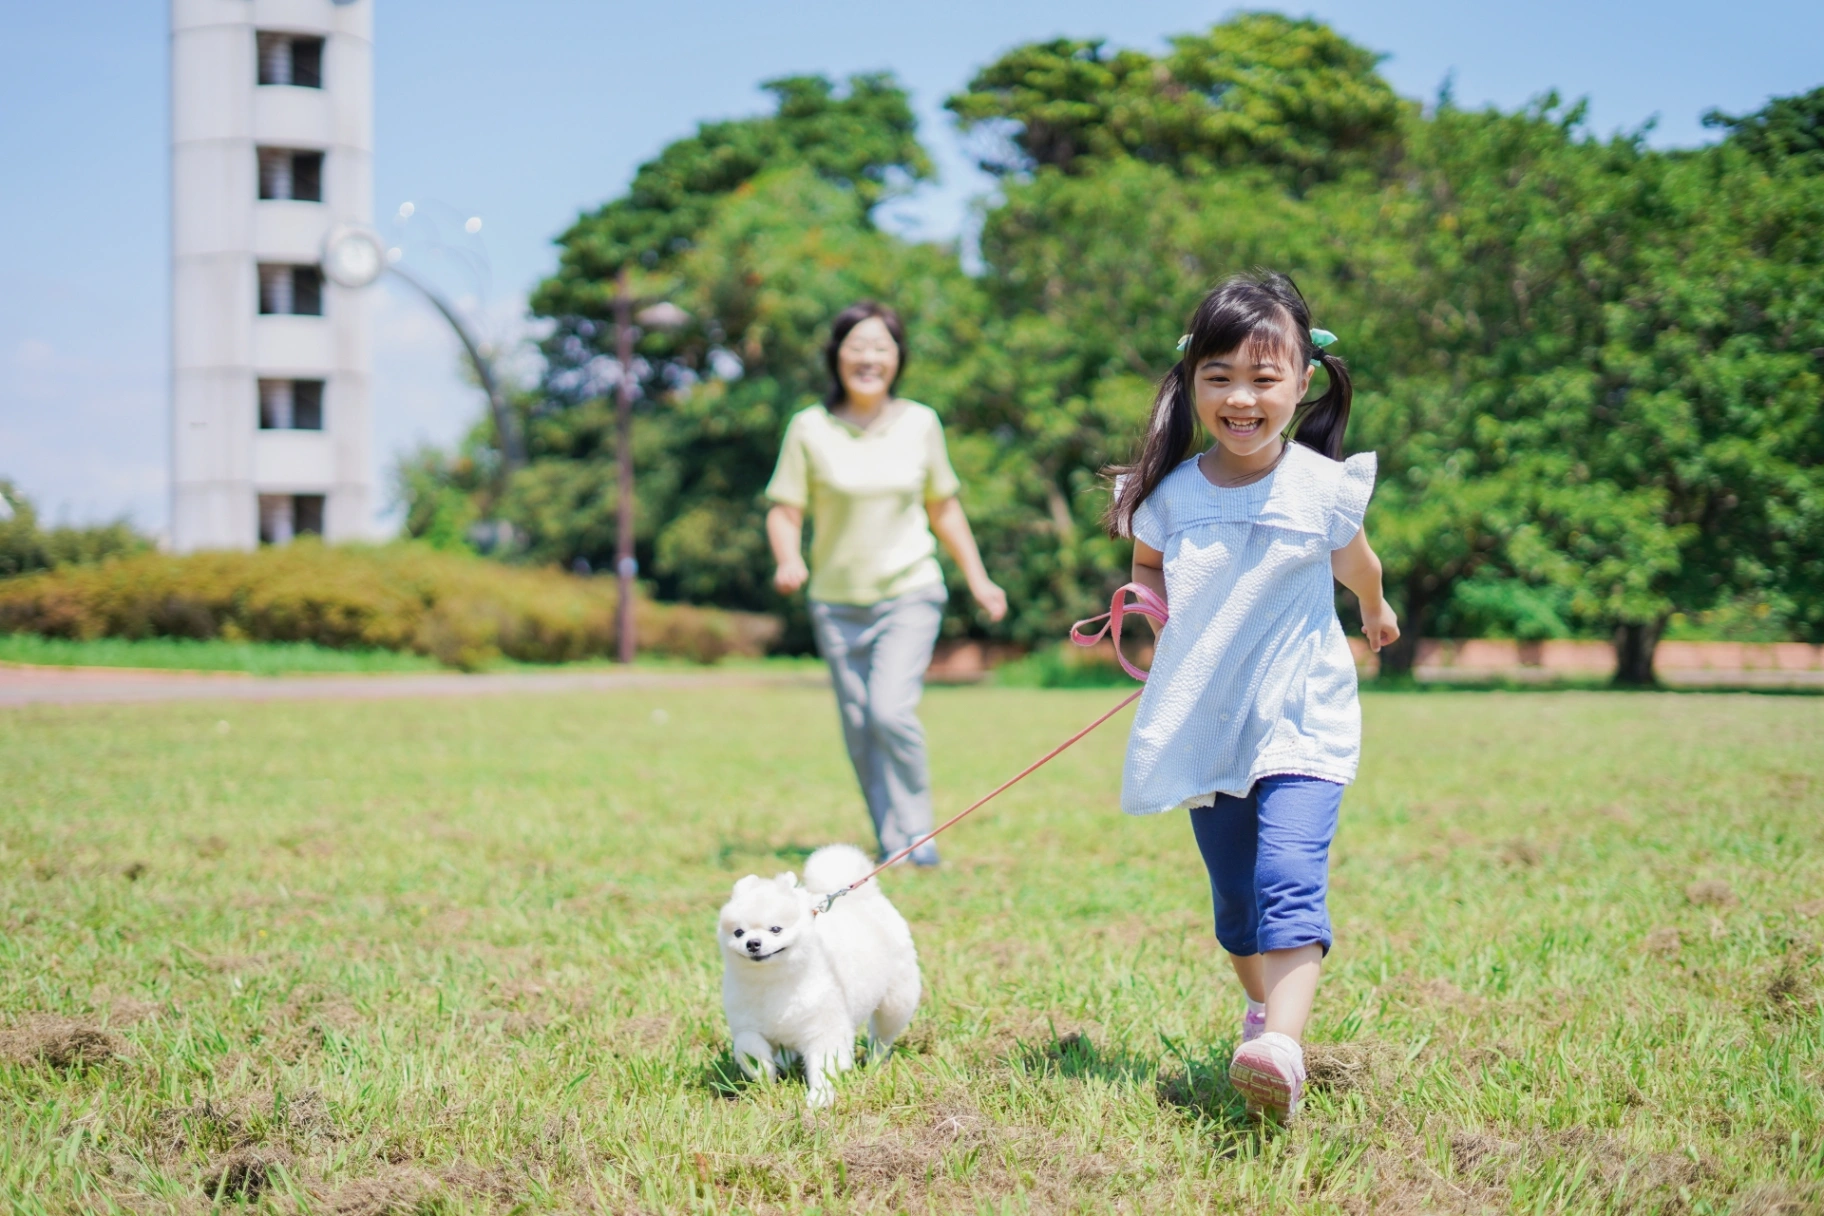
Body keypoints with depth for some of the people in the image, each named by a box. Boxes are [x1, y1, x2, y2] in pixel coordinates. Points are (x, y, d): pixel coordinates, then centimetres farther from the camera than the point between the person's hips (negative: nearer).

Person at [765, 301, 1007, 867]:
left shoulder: (920, 424, 2)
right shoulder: (810, 429, -4)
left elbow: (943, 508, 13)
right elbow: (784, 509, -3)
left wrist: (978, 578, 14)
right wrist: (789, 560, -22)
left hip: (909, 594, -1)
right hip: (837, 602, 1)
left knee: (891, 711, -18)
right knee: (859, 729, 4)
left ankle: (917, 832, -3)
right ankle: (891, 843, 18)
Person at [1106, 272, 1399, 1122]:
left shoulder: (1323, 487, -9)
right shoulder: (1171, 494, -4)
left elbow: (1354, 564, 14)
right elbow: (1147, 563, 18)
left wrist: (1376, 613, 32)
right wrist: (1152, 602, -3)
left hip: (1301, 722, -3)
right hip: (1204, 726, 3)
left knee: (1290, 878, -23)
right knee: (1234, 898, 15)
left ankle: (1282, 1051, -35)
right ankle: (1260, 1007, 40)